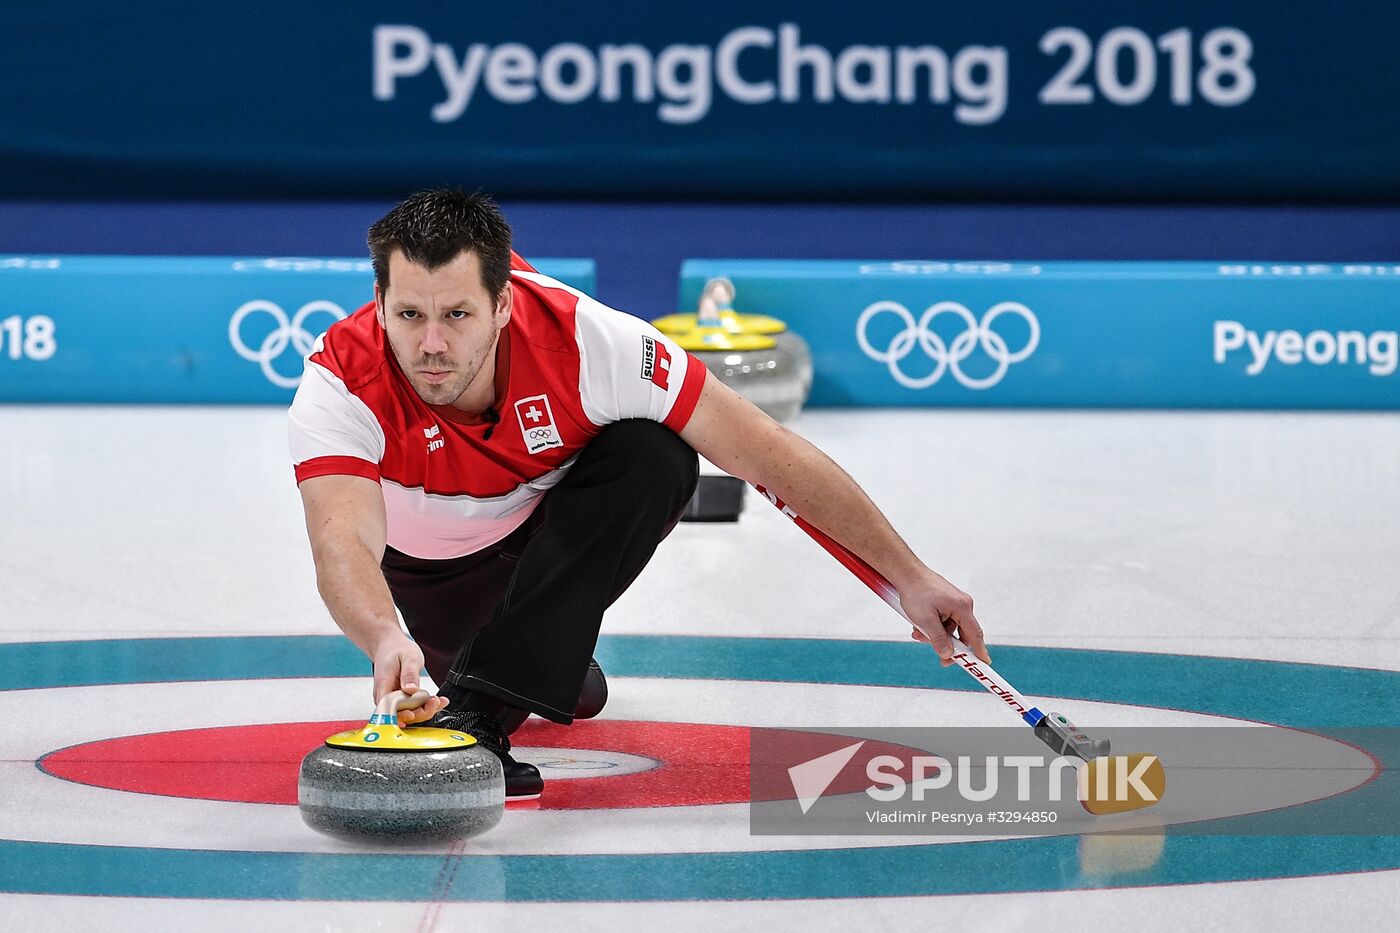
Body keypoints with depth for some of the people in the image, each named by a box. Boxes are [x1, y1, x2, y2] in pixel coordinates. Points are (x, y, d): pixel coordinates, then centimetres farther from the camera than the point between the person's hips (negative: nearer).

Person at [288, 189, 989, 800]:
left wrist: (908, 576, -26)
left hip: (568, 525, -3)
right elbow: (342, 544, -50)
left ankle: (477, 709, -31)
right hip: (438, 566, 3)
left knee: (656, 456, -30)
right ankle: (556, 668, 24)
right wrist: (387, 642, -73)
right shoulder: (339, 384, -35)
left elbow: (766, 452, -29)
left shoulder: (582, 339, -35)